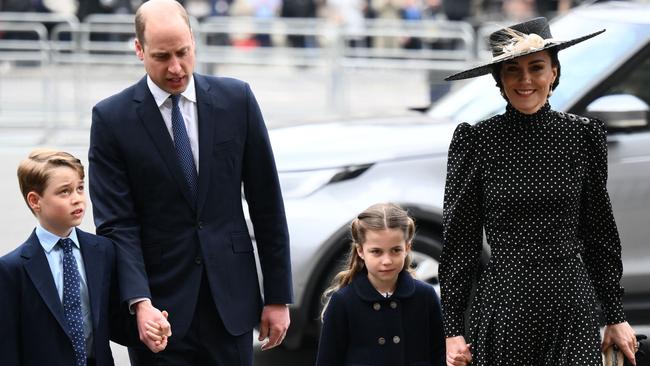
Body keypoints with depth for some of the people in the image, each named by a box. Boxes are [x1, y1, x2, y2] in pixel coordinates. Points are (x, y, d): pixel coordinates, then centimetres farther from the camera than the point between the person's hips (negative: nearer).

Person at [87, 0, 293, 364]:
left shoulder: (237, 99, 2)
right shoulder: (112, 118, -4)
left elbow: (267, 204, 5)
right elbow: (116, 224, -7)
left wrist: (278, 296, 4)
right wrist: (140, 303, -21)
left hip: (231, 302, 2)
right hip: (160, 309, -2)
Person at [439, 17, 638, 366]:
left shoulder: (585, 135, 4)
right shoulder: (475, 140, -1)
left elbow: (599, 232, 11)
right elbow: (459, 240, 1)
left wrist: (616, 317, 10)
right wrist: (452, 329, -2)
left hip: (572, 310, 1)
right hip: (503, 307, -1)